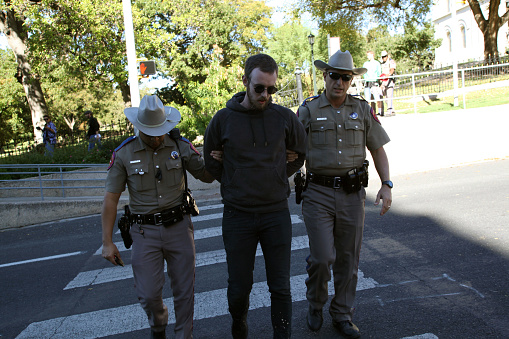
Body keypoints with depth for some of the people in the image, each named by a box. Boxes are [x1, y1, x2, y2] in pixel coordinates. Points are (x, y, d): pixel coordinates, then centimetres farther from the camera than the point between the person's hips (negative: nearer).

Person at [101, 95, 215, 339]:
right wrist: (107, 242, -3)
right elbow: (111, 199, -1)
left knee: (184, 292, 7)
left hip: (178, 226, 1)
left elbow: (207, 176, 7)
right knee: (148, 295, 2)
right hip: (145, 232, -1)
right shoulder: (123, 154, -4)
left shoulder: (180, 146, 0)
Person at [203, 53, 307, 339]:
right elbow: (211, 160, 10)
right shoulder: (223, 119, -4)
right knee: (239, 286, 12)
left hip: (277, 214, 0)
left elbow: (301, 153, 14)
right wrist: (235, 186, 7)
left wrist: (278, 177, 10)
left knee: (281, 287, 6)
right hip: (237, 216, 0)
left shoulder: (284, 117, -2)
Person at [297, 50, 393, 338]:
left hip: (353, 193, 3)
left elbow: (378, 149, 10)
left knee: (348, 258, 9)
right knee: (321, 257, -5)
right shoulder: (308, 110, 1)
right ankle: (316, 305, 24)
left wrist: (387, 185, -1)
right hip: (318, 192, -2)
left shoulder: (362, 109, 7)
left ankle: (342, 315, 27)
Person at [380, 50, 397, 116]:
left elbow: (392, 69, -18)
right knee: (386, 97, 5)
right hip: (383, 81, 7)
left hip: (390, 80, -7)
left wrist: (388, 75, -40)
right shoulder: (382, 63, 21)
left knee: (389, 96, -15)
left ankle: (389, 111, -19)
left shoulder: (391, 61, -1)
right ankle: (392, 111, 11)